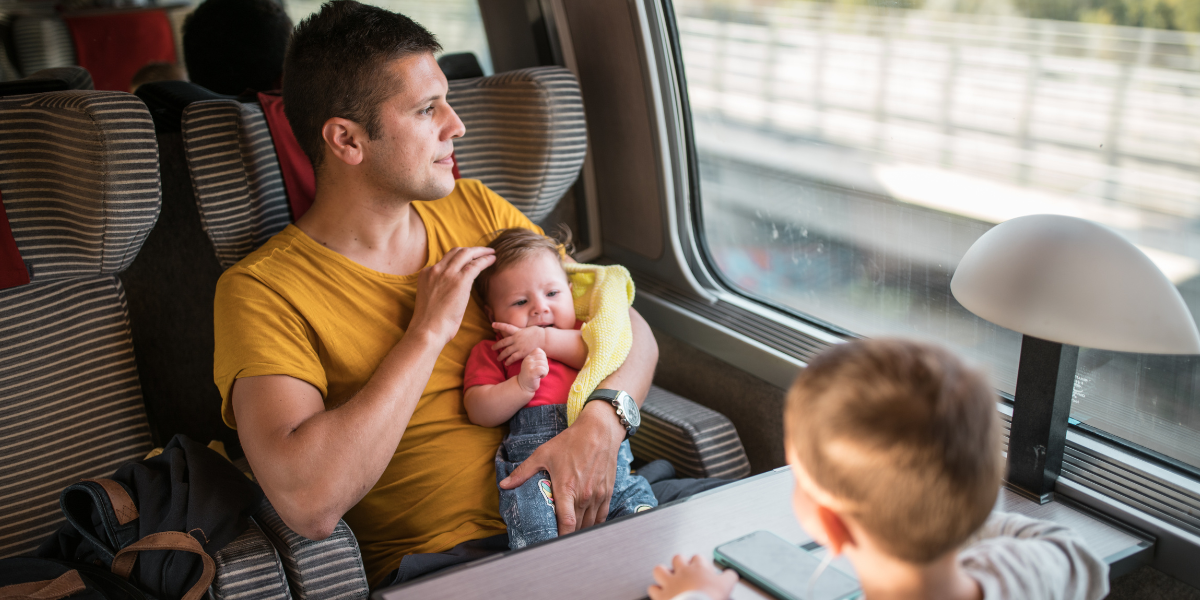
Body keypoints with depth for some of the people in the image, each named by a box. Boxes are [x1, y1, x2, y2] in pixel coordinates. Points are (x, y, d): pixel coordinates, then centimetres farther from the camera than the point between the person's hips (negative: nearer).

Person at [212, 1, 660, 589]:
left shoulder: (472, 208, 9)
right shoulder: (259, 291, -8)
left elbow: (628, 328, 11)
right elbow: (307, 503, -24)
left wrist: (601, 421, -12)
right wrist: (428, 332, -17)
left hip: (577, 507, 5)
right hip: (439, 557, -5)